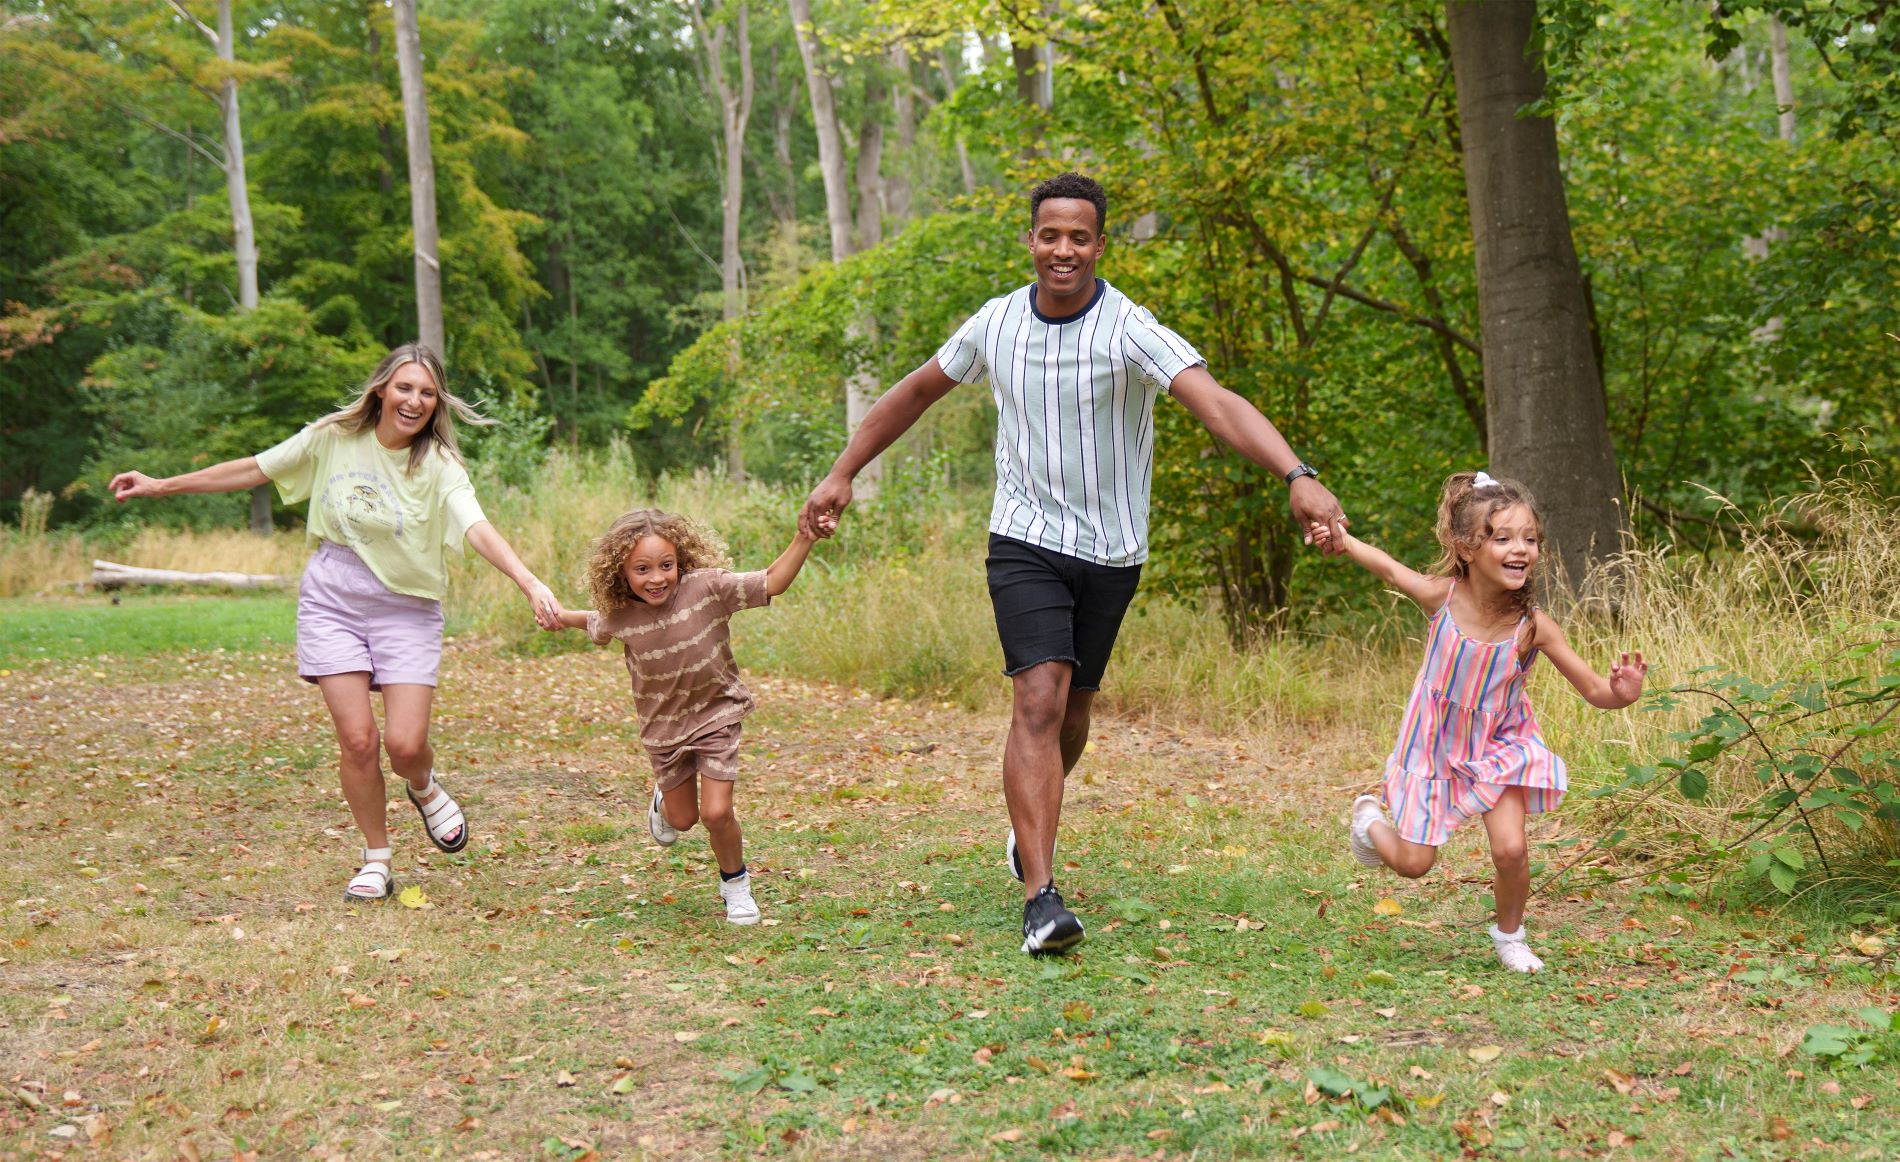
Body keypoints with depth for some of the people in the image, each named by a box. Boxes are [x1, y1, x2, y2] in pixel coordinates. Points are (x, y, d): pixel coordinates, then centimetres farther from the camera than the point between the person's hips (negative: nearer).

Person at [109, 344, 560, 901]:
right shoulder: (334, 437, -4)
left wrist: (529, 582, -45)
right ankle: (377, 863, 11)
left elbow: (477, 528, -27)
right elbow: (253, 469, 7)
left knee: (405, 745, -10)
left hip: (407, 609, -1)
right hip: (333, 602, 1)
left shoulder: (438, 465, -11)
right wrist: (161, 486, 11)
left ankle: (424, 788, 29)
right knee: (357, 740, -7)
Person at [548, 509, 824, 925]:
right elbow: (595, 625, 13)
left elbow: (773, 582, -24)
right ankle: (663, 800, 54)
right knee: (683, 818, 15)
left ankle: (735, 883, 19)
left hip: (715, 715, -2)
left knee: (716, 813, -11)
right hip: (662, 727, 2)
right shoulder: (620, 616, -14)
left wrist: (803, 538, -35)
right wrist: (560, 616, 6)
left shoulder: (707, 587, -22)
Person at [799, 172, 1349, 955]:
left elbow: (1216, 403, -31)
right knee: (1038, 701, -15)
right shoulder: (996, 323, -2)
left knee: (1073, 709, 13)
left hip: (1110, 551, 0)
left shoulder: (1128, 330, -16)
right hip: (1026, 540, 0)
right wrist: (842, 474, 13)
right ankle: (1041, 899, -20)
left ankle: (1031, 825, 44)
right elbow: (917, 391, 14)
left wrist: (1298, 477, -45)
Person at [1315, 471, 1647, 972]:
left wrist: (1621, 693, -40)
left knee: (1510, 849, -14)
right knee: (1412, 864, 5)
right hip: (1434, 744, 0)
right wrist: (1343, 540, -6)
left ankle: (1509, 935, 17)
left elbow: (1594, 689, -19)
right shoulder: (1442, 596, -23)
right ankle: (1370, 819, 41)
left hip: (1498, 747, 0)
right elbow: (1391, 569, -1)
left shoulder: (1534, 627, -23)